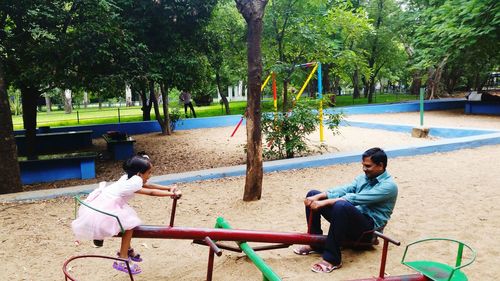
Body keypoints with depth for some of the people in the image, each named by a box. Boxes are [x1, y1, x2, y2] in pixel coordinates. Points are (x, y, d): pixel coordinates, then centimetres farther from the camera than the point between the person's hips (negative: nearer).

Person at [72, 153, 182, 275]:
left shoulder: (130, 177, 5)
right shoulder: (133, 184, -20)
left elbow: (148, 185, 9)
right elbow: (151, 192, -18)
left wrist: (168, 188, 2)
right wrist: (172, 194, -14)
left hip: (102, 204, 10)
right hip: (103, 211, -10)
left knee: (128, 221, 16)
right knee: (129, 225, -6)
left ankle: (126, 249, 32)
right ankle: (122, 260, 1)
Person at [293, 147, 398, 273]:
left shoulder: (388, 186, -14)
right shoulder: (364, 177, 11)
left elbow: (356, 198, -25)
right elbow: (344, 189, -1)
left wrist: (325, 202, -30)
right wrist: (318, 197, -17)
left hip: (369, 226, -8)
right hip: (351, 218, 8)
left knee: (341, 205, -40)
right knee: (312, 194, 0)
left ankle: (332, 258, -30)